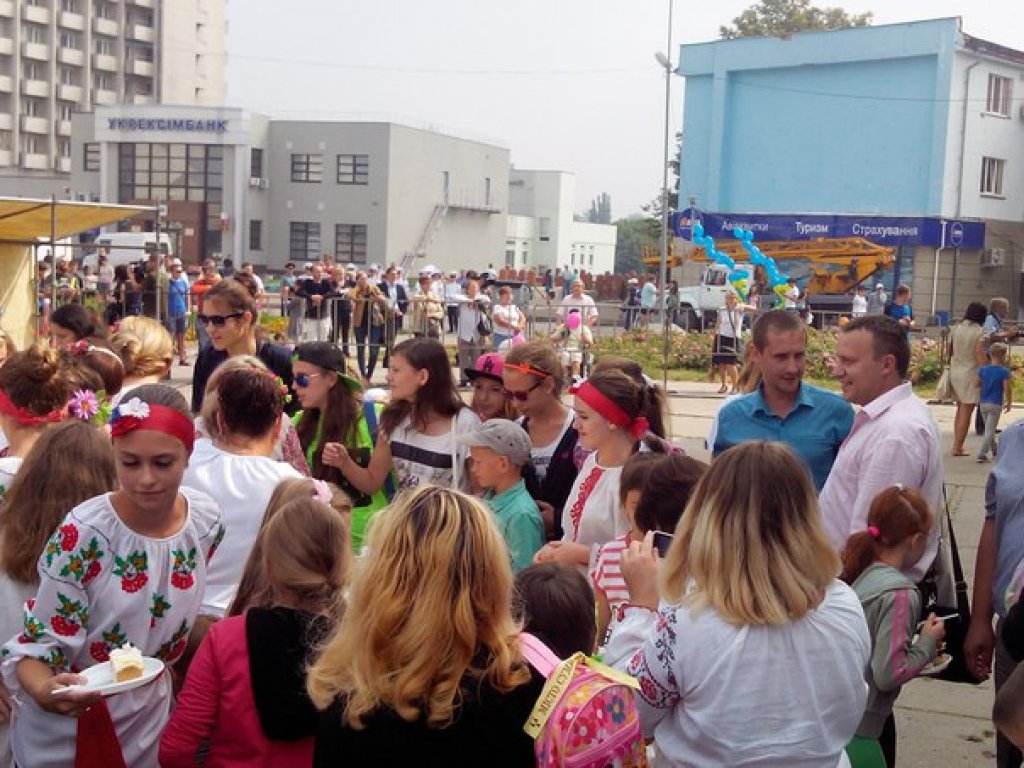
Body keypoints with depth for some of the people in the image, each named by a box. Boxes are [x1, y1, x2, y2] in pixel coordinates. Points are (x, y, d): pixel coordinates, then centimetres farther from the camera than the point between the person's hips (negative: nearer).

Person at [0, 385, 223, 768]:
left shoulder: (207, 520, -10)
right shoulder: (84, 533, -24)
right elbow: (40, 641, -19)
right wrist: (45, 690, -38)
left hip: (149, 721, 4)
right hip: (68, 732, -4)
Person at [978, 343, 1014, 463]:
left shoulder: (983, 369, 1)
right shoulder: (1004, 372, -13)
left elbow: (977, 384, 7)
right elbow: (1007, 389, -13)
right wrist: (1009, 403, -1)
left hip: (983, 403, 5)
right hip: (996, 404, -5)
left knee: (989, 429, 20)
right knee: (990, 430, -4)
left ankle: (994, 450, 36)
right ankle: (981, 454, -11)